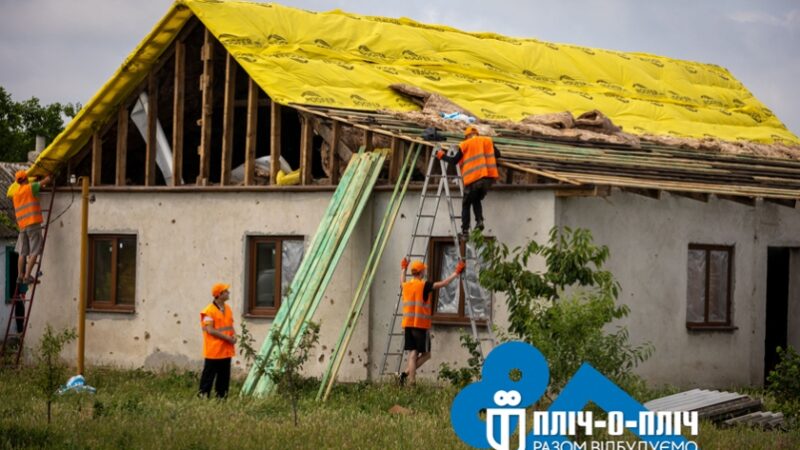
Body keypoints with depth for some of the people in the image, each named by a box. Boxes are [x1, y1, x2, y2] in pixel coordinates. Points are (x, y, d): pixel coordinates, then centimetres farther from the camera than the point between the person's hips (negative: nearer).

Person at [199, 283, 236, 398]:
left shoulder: (228, 309, 12)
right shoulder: (209, 311, -12)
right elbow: (210, 330, -16)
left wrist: (234, 336, -2)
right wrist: (227, 338, -17)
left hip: (226, 350, 7)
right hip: (214, 351, -7)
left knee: (224, 376, 11)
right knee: (209, 375, -3)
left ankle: (221, 396, 18)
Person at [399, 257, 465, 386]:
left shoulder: (406, 286, 9)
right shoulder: (424, 285, -9)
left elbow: (402, 282, 34)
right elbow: (443, 283, -7)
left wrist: (403, 269, 52)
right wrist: (456, 273, 4)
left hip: (408, 324, 6)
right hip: (421, 325, -6)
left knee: (412, 354, 6)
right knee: (426, 354, 5)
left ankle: (411, 381, -2)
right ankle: (407, 373, -10)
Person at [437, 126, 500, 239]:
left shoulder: (465, 144, 4)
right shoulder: (488, 141, 14)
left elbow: (454, 160, 4)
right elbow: (497, 154, 17)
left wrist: (442, 156, 19)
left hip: (473, 179, -3)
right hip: (488, 177, 3)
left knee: (466, 204, 10)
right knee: (476, 200, 25)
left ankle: (465, 231, 1)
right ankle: (479, 220, 1)